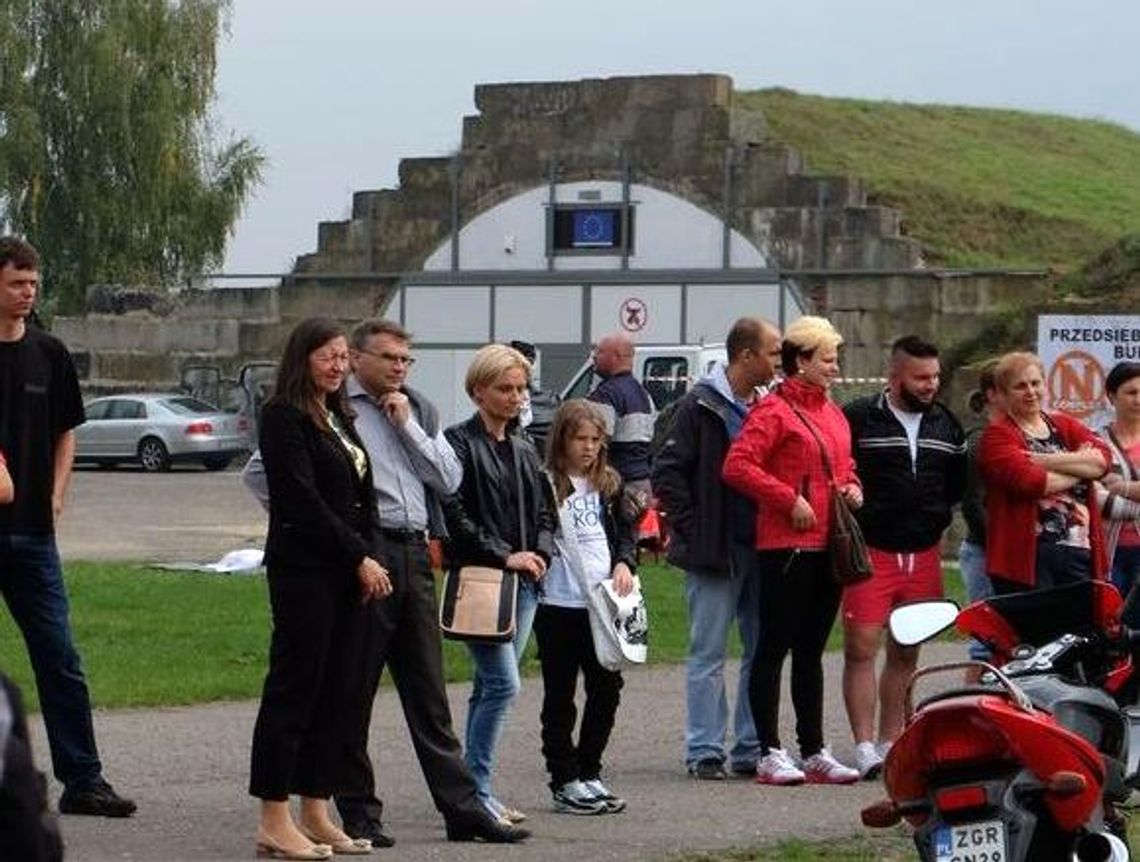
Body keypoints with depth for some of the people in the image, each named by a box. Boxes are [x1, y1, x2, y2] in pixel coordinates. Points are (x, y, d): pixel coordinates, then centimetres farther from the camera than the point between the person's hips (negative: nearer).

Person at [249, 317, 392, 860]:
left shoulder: (339, 418, 18)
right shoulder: (284, 417, -8)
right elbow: (304, 499, -14)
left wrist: (369, 558, 4)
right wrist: (360, 557, -13)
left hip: (348, 571, 8)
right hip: (304, 567, -8)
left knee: (337, 692, 8)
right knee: (293, 687, -6)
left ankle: (316, 814, 12)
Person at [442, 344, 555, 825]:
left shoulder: (524, 451, 16)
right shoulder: (460, 443, -7)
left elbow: (543, 511, 21)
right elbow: (455, 514, -14)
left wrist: (539, 554, 2)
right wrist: (503, 555, -16)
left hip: (523, 582, 7)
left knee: (489, 687, 10)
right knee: (503, 684, -14)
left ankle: (475, 790, 14)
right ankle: (477, 792, -10)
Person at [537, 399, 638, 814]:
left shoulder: (608, 484, 12)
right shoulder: (545, 485, -7)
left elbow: (625, 531, 16)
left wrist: (624, 563, -1)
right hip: (559, 605, -6)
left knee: (607, 687, 9)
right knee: (560, 695, 3)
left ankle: (588, 773, 21)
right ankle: (564, 781, 9)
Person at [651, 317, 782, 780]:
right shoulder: (701, 405, -7)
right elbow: (667, 472, -9)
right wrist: (691, 531, -12)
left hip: (761, 550, 6)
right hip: (715, 551, -6)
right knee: (709, 654, -2)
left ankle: (752, 748, 15)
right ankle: (705, 751, 2)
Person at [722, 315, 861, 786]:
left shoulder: (833, 413, 18)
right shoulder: (773, 410, -8)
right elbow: (737, 466, -17)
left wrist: (851, 487, 10)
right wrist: (789, 499, -17)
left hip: (828, 546, 8)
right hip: (787, 547, -8)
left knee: (811, 652, 12)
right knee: (775, 647, -3)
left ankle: (814, 752, 16)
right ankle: (770, 753, 0)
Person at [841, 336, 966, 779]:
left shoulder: (946, 424, 11)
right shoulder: (858, 419, -6)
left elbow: (959, 481, 22)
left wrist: (937, 516, 10)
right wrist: (851, 521, -9)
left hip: (923, 554, 5)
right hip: (870, 554, -5)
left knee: (906, 653, 11)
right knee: (861, 649, -8)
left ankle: (890, 742, 19)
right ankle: (864, 747, -7)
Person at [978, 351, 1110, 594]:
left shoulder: (1066, 426, 16)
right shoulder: (998, 435, -1)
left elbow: (1101, 459, -3)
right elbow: (1028, 481, -18)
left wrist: (1045, 460, -12)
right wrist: (1079, 467, -5)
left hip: (1079, 551, 5)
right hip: (1027, 554, -5)